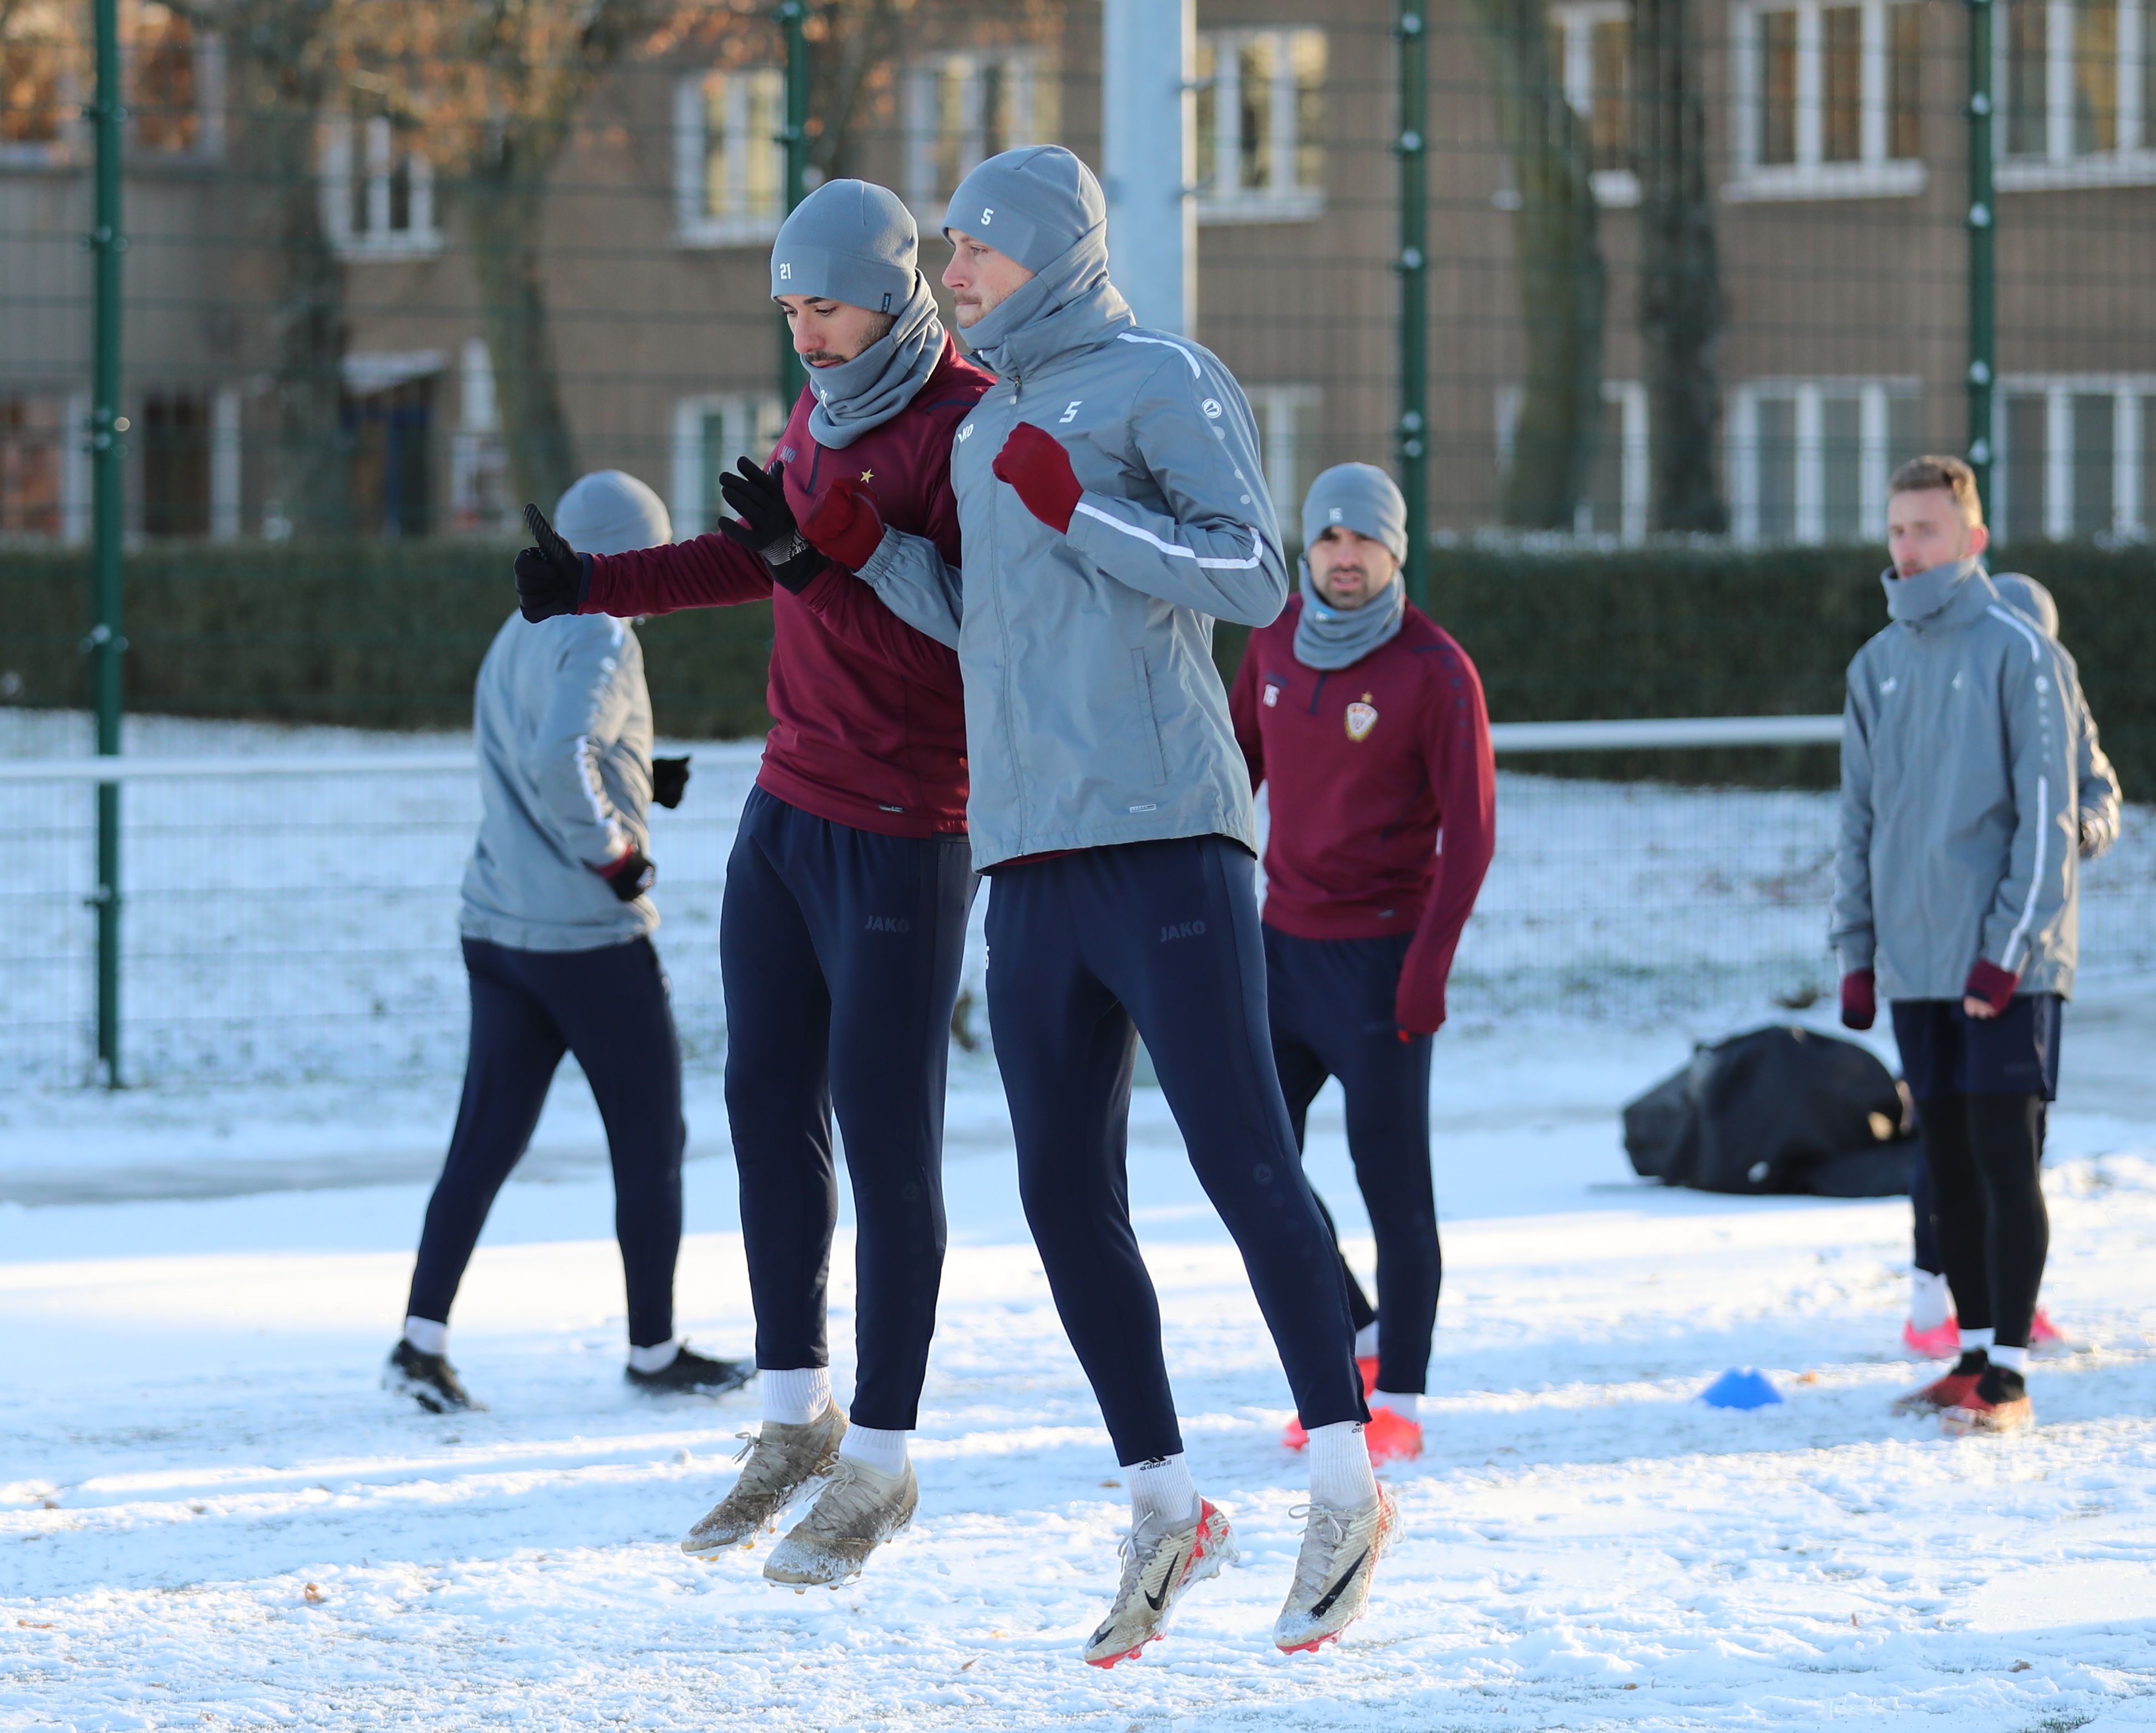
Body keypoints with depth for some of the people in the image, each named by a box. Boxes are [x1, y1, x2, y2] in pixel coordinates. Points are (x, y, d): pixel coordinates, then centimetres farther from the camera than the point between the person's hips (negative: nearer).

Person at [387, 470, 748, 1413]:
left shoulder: (515, 639, 15)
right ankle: (654, 1350, 13)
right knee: (650, 1142, 6)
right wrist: (615, 851, -15)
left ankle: (423, 1338, -5)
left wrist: (643, 778, 16)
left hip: (497, 931, 8)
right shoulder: (602, 640, -12)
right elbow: (562, 758, -28)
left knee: (485, 1143, 5)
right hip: (592, 937, -8)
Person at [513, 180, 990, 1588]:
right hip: (789, 810, 8)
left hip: (903, 837, -8)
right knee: (770, 1103, 10)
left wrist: (824, 557, -31)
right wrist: (599, 584, 18)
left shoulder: (971, 428, -16)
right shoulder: (828, 408, 10)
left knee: (886, 1138, -4)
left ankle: (882, 1462, 5)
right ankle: (798, 1418, 21)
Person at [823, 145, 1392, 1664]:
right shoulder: (989, 428, 22)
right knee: (1067, 1198, 5)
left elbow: (1255, 578, -9)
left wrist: (1079, 512, -17)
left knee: (1243, 1163, -10)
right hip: (1030, 858, 8)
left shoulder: (1161, 383, -1)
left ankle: (1348, 1490, -4)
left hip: (1167, 840, -8)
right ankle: (1166, 1508, 13)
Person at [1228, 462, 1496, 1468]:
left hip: (1378, 957, -6)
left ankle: (1399, 1401, 3)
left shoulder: (1436, 673, -11)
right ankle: (1359, 1341, 21)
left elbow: (1470, 828, -12)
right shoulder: (1276, 645, 6)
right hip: (1285, 941, 6)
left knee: (1391, 1179, -3)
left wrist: (1431, 961, -19)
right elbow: (1241, 762, 18)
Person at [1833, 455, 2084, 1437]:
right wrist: (1856, 952, 9)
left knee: (2004, 1157, -6)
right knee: (1947, 1160, 10)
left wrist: (2008, 951, -15)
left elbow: (2049, 819, -10)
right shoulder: (1878, 667, 12)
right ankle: (1975, 1352, 17)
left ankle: (2008, 1373, -4)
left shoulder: (2019, 655, -7)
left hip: (2005, 964, -6)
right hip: (1914, 966, 6)